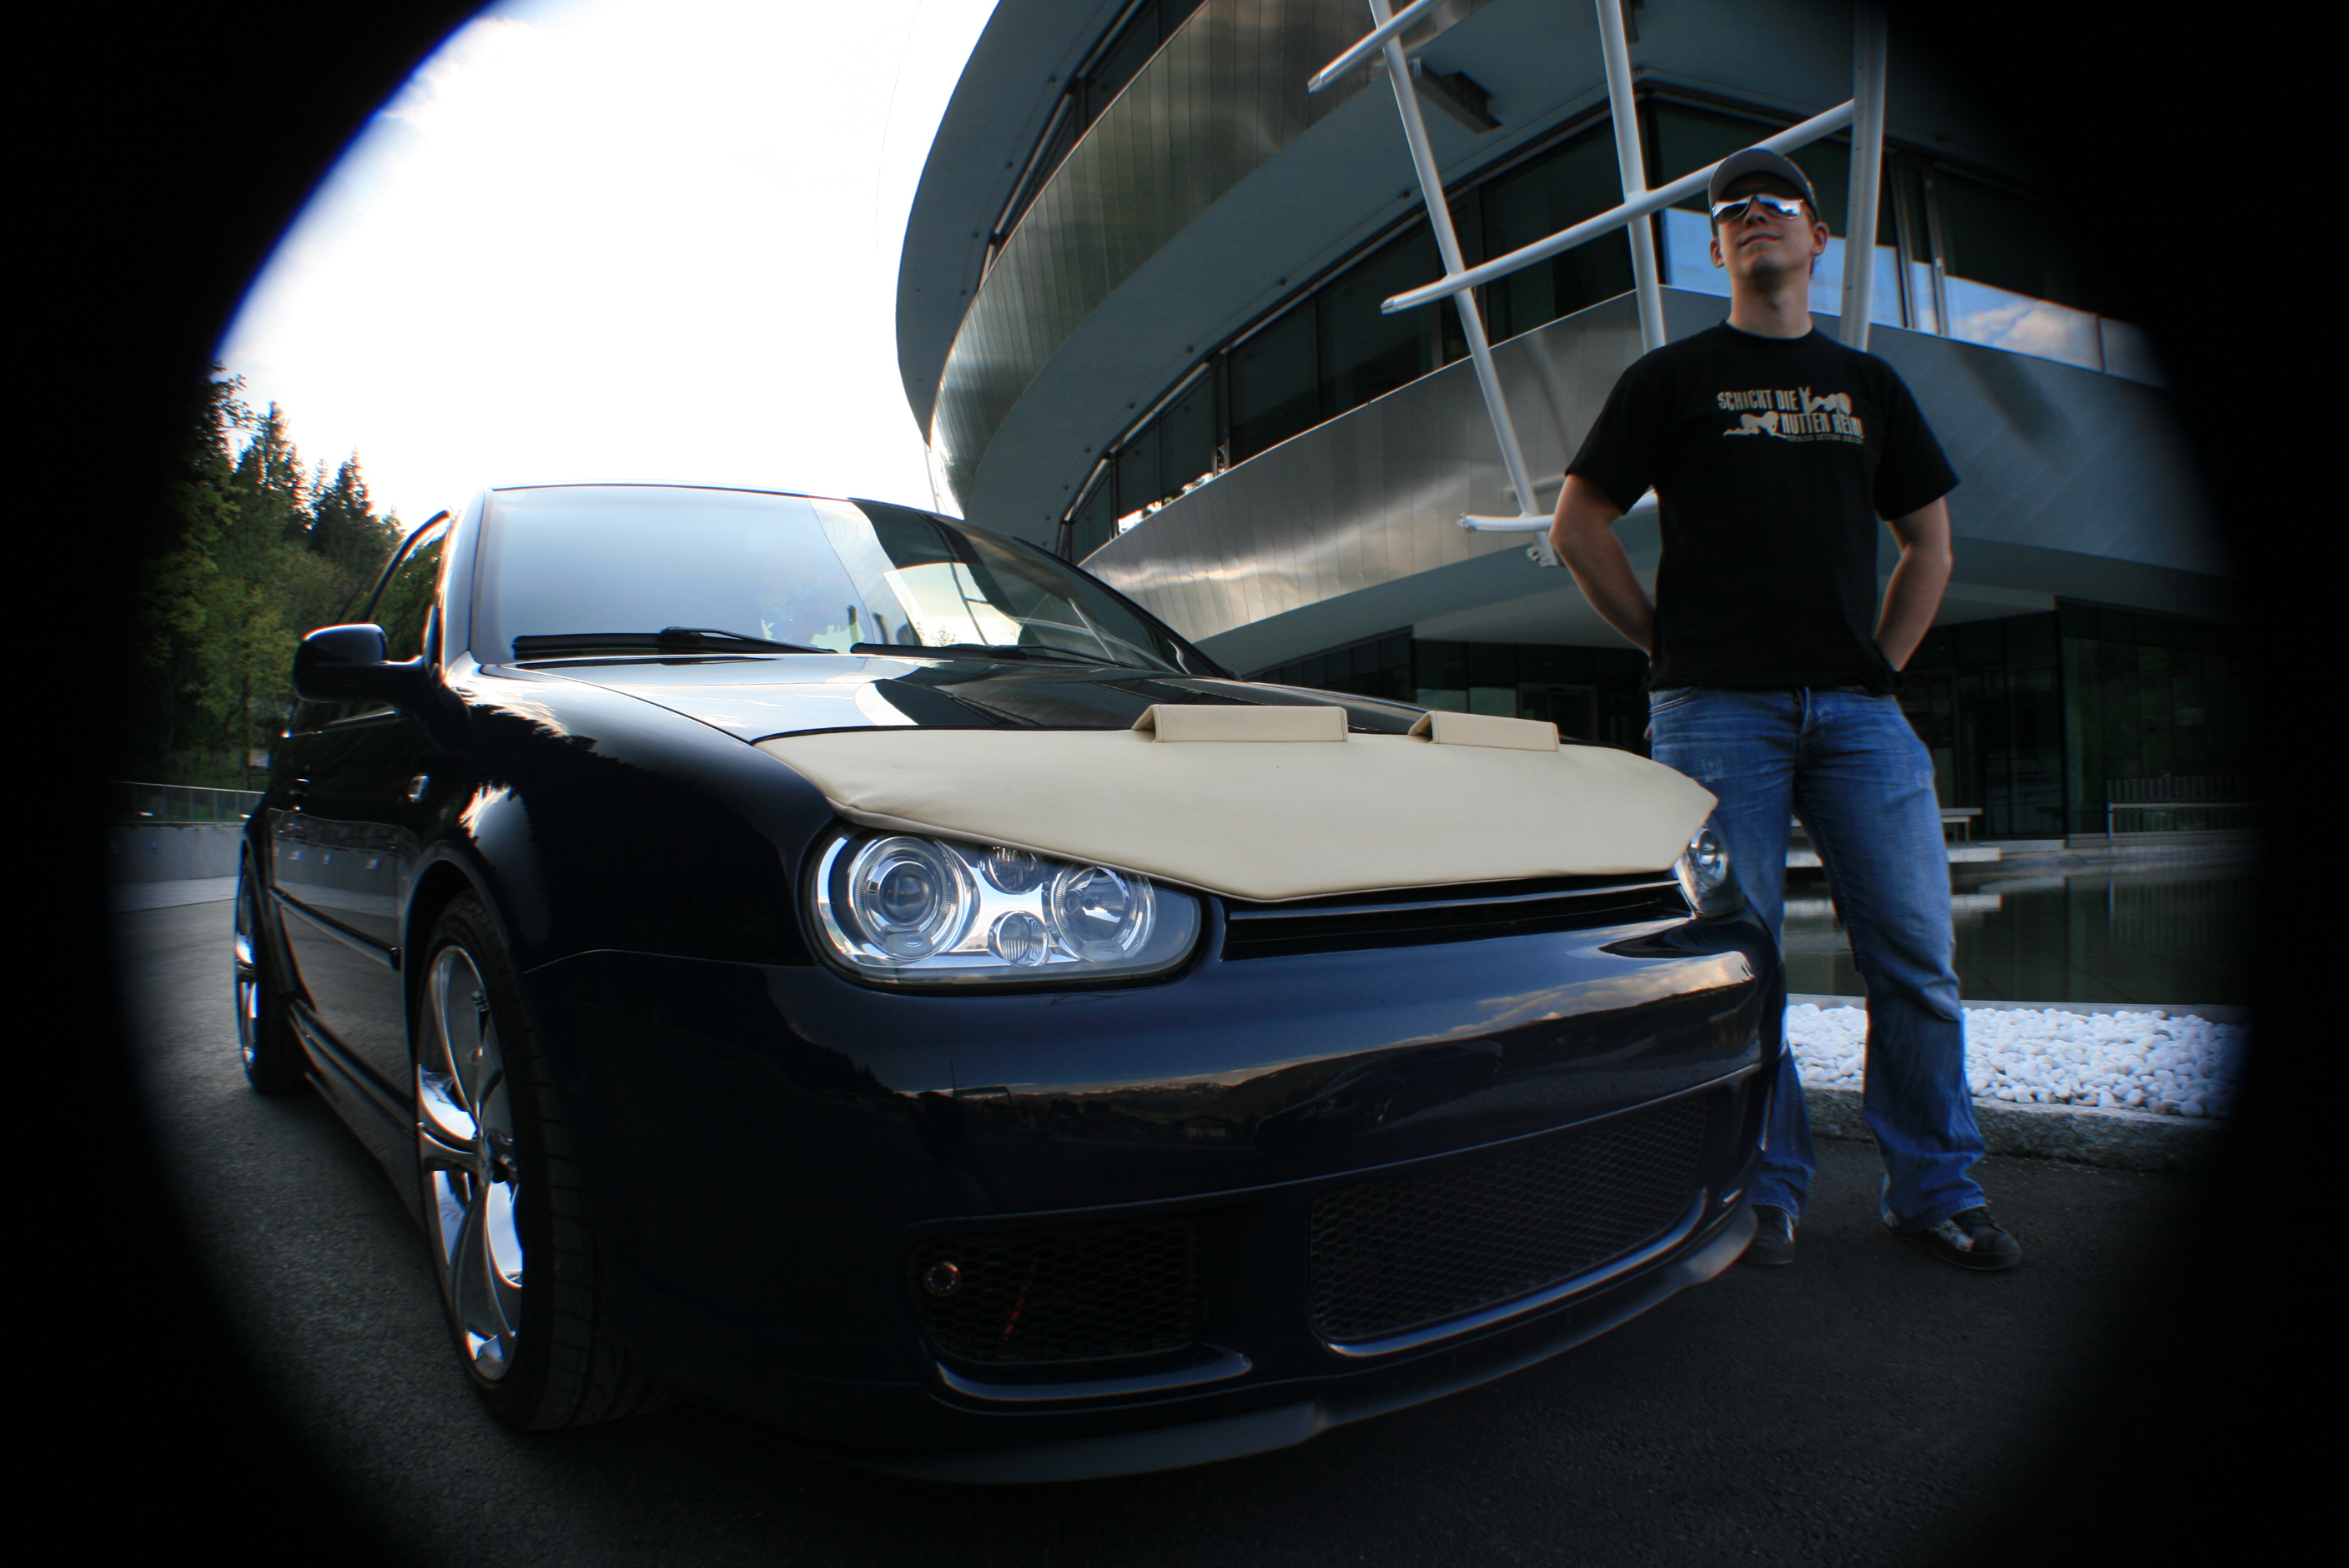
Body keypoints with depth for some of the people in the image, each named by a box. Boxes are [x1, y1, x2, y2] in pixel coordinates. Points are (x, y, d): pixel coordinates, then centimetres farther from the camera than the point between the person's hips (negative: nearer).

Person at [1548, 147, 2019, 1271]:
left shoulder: (1868, 385, 21)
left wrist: (1881, 660, 12)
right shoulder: (1672, 378, 10)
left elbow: (1929, 545, 25)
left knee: (1916, 955, 1)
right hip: (1717, 709, -3)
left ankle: (1933, 1190, 16)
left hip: (1858, 708, 4)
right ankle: (1765, 1190, 11)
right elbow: (1578, 527, 5)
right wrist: (1671, 641, 2)